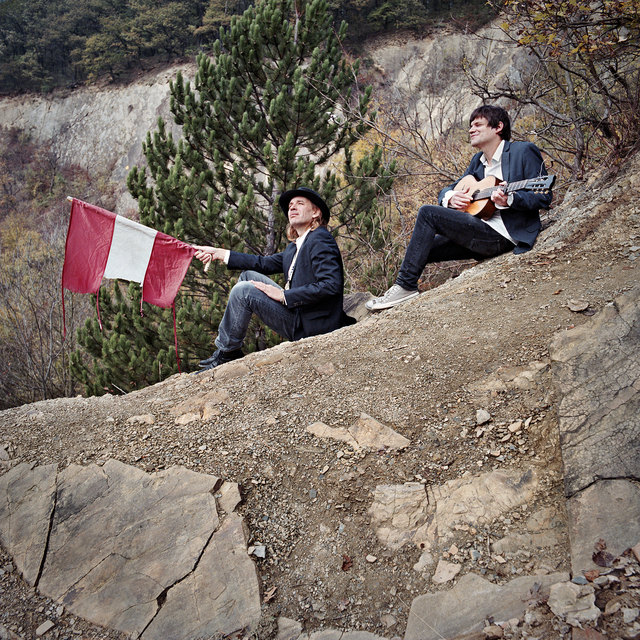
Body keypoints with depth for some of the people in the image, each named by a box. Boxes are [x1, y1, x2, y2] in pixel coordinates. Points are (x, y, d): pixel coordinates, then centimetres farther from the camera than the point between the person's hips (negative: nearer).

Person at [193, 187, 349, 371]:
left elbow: (331, 285, -24)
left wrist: (283, 295, -22)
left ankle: (226, 353, 1)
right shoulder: (296, 246, 17)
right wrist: (219, 253, 14)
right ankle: (226, 346, 11)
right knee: (249, 275, 12)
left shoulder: (320, 240, -13)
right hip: (298, 317, 10)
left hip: (310, 325, -10)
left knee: (243, 290, -15)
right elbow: (265, 264, 19)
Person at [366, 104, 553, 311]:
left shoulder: (524, 151, -2)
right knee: (421, 250, 2)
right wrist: (450, 197, -4)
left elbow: (544, 197, -8)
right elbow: (446, 190, 21)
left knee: (428, 212, -17)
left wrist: (508, 200, -26)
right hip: (481, 235, 8)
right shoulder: (478, 160, 21)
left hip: (502, 236, -8)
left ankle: (406, 286, -15)